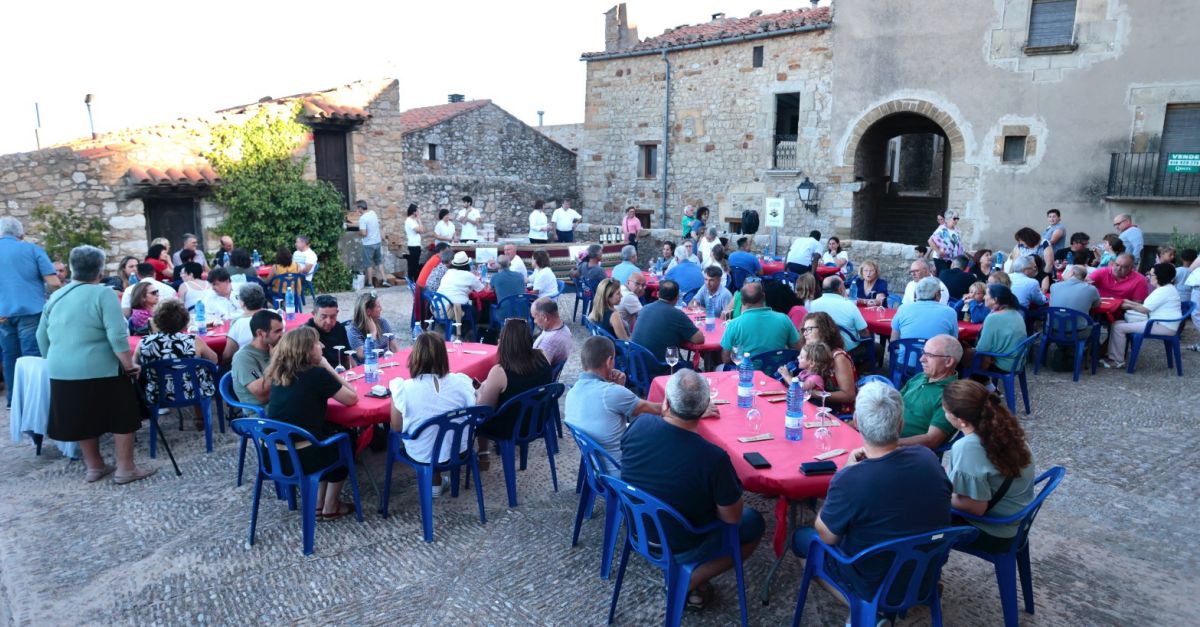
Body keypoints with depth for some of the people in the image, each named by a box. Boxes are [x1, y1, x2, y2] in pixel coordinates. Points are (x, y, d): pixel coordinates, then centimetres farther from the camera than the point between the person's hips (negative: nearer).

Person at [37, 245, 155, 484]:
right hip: (100, 370, -6)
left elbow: (42, 336, 18)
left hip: (62, 372, 7)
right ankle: (125, 468, 9)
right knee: (122, 417, 6)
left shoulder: (55, 297, 10)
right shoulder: (103, 294, -10)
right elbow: (117, 336, -18)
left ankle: (94, 466, 28)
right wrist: (129, 365, -10)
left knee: (82, 418, 18)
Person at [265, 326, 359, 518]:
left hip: (273, 456, 6)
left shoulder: (279, 374, 8)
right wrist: (328, 369, -1)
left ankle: (317, 504, 33)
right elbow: (352, 398, -3)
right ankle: (330, 508, 30)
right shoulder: (316, 373, -13)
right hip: (300, 459, -6)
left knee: (327, 432, 31)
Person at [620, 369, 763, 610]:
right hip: (679, 548, -5)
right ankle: (688, 583, 10)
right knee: (754, 523, 17)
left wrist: (686, 415, 16)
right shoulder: (713, 457, -34)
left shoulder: (638, 425, -20)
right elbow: (731, 518, -18)